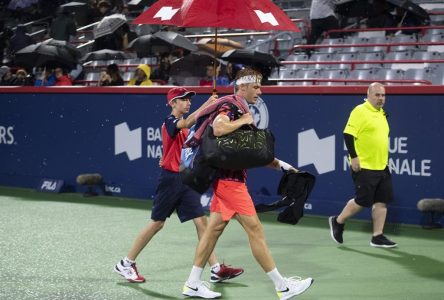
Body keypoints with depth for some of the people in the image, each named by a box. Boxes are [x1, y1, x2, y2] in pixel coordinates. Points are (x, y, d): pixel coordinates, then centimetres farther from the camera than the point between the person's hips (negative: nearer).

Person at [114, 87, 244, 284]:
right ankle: (126, 264, 13)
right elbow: (187, 122, -32)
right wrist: (207, 105, -40)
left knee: (201, 221, -2)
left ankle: (216, 269, -5)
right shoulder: (170, 121, -10)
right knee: (157, 223, 0)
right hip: (171, 178, -7)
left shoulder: (183, 126, 16)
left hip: (185, 179, 8)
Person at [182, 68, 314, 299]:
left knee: (214, 229, 11)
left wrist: (278, 164, 14)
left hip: (230, 178, 10)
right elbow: (218, 128, -36)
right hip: (229, 179, -10)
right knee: (255, 230, -6)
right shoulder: (229, 107, -13)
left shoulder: (242, 112, 17)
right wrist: (243, 121, -21)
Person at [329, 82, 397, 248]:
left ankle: (378, 237, 9)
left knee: (382, 201, 3)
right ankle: (337, 222, 18)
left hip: (381, 167, 8)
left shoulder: (381, 113, 15)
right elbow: (348, 134, -16)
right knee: (362, 201, -4)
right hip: (364, 167, -8)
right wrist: (354, 157, -20)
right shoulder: (360, 111, -11)